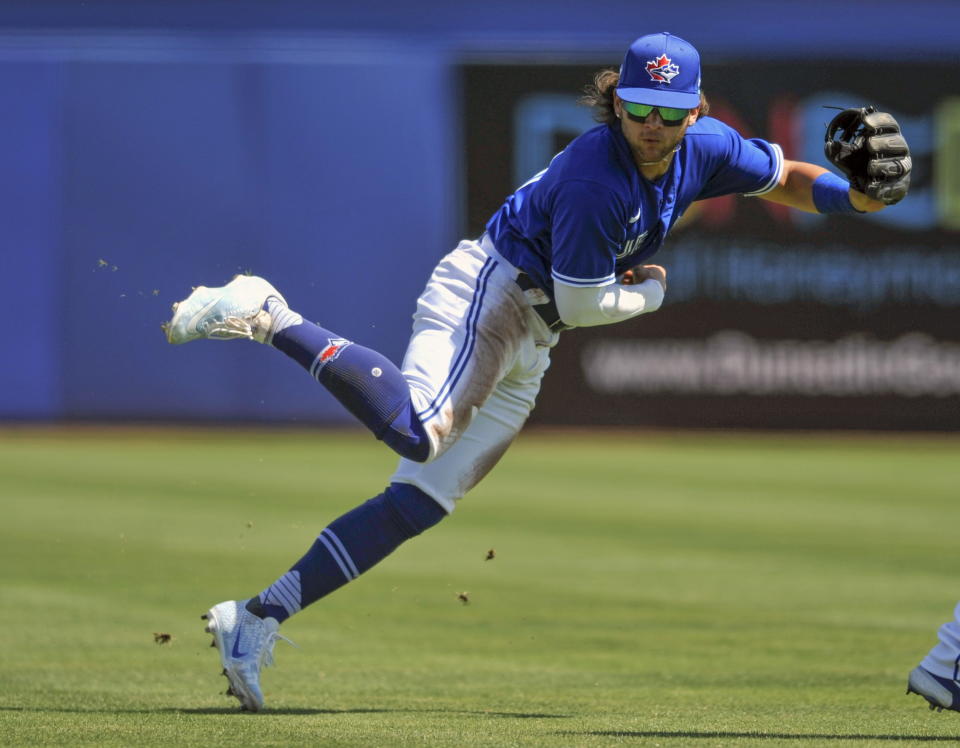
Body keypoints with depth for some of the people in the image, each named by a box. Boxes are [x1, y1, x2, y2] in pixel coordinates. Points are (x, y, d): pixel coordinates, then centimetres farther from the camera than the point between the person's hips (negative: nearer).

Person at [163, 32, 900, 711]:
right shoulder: (595, 177, -23)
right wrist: (649, 292, -1)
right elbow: (581, 304, -19)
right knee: (418, 428, -38)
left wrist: (849, 195, -3)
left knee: (418, 504, 2)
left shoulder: (704, 148, 1)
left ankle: (255, 620, 4)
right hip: (486, 290, -9)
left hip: (526, 347, 9)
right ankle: (271, 317, -23)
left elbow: (784, 178, 16)